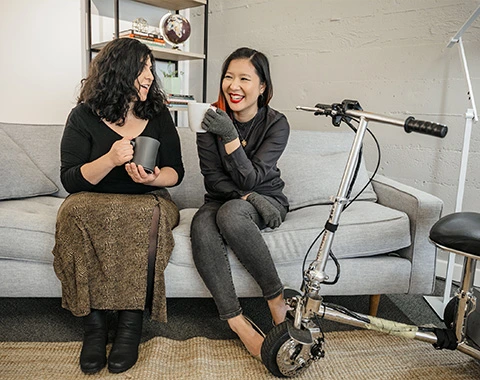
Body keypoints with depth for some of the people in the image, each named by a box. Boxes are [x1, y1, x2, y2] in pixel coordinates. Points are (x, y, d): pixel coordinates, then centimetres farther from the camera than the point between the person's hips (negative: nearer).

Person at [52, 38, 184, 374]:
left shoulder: (158, 114, 8)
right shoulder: (83, 117, 2)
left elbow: (175, 171, 5)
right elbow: (71, 180, -5)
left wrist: (153, 178, -18)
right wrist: (110, 160, -22)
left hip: (147, 201, 1)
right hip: (94, 204, 0)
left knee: (148, 214, -34)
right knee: (74, 210, -33)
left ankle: (131, 322, -25)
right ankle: (94, 321, -24)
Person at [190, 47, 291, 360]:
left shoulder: (276, 124, -10)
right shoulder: (212, 120, -4)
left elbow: (250, 178, -18)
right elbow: (213, 179, -6)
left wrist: (230, 137, -31)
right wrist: (249, 196, -21)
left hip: (266, 200, -2)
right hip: (223, 200, 2)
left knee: (231, 214, -36)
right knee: (202, 226, -33)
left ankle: (277, 300, -20)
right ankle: (237, 321, -27)